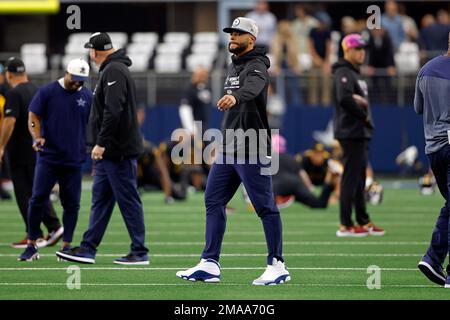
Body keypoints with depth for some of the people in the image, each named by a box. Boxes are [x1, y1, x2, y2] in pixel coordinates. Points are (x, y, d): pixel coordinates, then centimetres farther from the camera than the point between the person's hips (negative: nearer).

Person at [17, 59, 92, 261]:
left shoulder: (88, 97, 7)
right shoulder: (47, 92, 0)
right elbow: (33, 117, 0)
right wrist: (37, 137, -18)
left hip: (74, 161, 2)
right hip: (48, 157, -2)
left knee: (71, 204, 3)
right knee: (38, 199, -5)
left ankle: (66, 246, 12)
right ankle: (31, 246, 0)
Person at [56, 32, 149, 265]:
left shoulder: (114, 71, -15)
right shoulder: (112, 69, 17)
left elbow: (113, 111, -24)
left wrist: (101, 143, -23)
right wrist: (102, 145, 18)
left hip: (119, 150, -10)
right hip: (110, 152, 10)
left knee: (128, 201, -5)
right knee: (100, 200, 10)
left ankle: (139, 252, -2)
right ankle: (88, 249, 13)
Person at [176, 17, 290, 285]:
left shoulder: (256, 66, -12)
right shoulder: (234, 66, 17)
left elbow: (252, 88, -36)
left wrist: (234, 97, -57)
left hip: (251, 150, -10)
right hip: (228, 149, 10)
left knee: (265, 206, -6)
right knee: (213, 201, 8)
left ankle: (277, 266, -2)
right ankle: (210, 265, 10)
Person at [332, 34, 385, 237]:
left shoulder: (355, 73, 20)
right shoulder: (343, 72, -12)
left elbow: (360, 99, 15)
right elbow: (344, 98, -26)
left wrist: (360, 99, -8)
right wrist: (364, 115, -16)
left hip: (360, 133, 10)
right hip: (350, 133, -10)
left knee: (359, 177, 14)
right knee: (350, 176, -9)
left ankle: (363, 222, 20)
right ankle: (345, 226, -8)